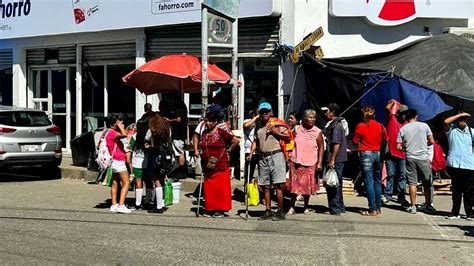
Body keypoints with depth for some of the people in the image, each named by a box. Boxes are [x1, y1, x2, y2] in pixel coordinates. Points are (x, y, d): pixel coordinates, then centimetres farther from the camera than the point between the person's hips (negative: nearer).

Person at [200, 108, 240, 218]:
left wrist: (228, 150, 2)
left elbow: (236, 141, -3)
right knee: (208, 189, 6)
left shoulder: (221, 132, -6)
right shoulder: (204, 133, 12)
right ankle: (210, 209, 14)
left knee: (221, 188, -2)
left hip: (220, 167, -5)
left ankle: (220, 209, 6)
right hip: (207, 167, 5)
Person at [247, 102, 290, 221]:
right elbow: (255, 141, 22)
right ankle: (268, 210, 16)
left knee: (278, 185, -8)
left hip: (276, 155, -6)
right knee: (265, 186, 8)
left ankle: (280, 211, -2)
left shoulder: (277, 124, 1)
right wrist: (251, 153, 11)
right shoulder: (258, 127, 16)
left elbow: (288, 136, -4)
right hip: (263, 157, 6)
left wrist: (275, 132, -13)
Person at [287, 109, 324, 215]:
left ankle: (306, 207, 25)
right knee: (294, 185, 5)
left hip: (310, 163, -1)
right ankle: (292, 207, 17)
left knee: (308, 186, 9)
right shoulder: (297, 129, 1)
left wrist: (320, 163, -7)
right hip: (296, 162, 1)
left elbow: (321, 148, -1)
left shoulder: (317, 132, -4)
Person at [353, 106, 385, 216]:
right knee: (377, 182, 13)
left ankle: (372, 209, -5)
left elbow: (355, 141, 0)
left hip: (366, 154, -4)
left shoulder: (360, 126, -7)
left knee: (369, 182, -2)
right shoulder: (380, 126, 2)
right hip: (378, 154, 4)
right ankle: (378, 208, 18)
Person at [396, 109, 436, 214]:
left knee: (412, 183, 4)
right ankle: (428, 205, 18)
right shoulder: (424, 125, -1)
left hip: (410, 158, 0)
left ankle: (413, 206, 4)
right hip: (423, 158, 0)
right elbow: (432, 141, 2)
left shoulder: (403, 129, -1)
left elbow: (398, 147, -2)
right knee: (426, 183, 10)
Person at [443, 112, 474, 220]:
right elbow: (446, 122, -16)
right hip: (454, 164, -1)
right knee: (456, 190, 8)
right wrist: (460, 114, -9)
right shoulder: (451, 129, 4)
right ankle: (455, 212, 16)